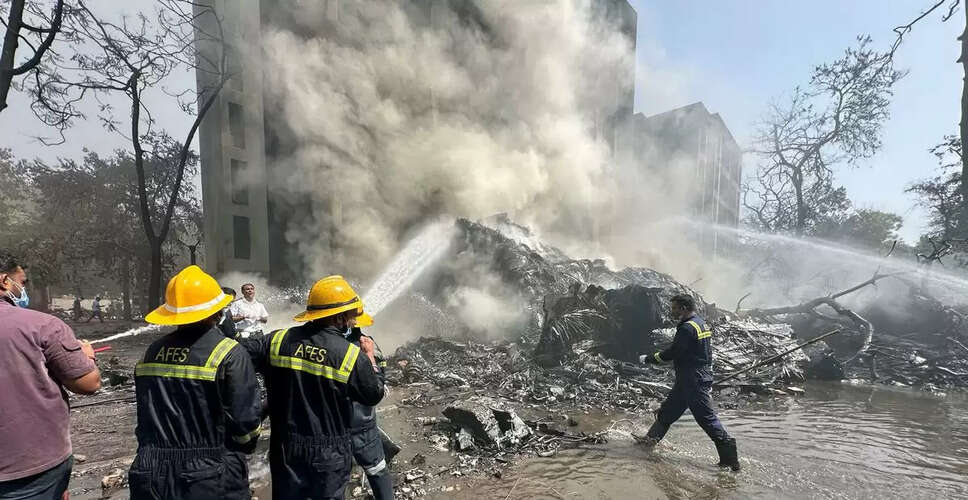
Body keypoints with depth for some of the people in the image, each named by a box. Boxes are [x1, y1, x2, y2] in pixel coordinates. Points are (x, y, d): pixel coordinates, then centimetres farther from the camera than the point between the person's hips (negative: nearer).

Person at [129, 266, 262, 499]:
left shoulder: (152, 352, 1)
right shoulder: (229, 354, -18)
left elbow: (145, 418, 11)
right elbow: (247, 422, -16)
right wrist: (244, 447, 5)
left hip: (151, 479, 5)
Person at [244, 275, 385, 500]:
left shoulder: (279, 340, -12)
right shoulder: (352, 356, -19)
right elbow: (374, 395, -5)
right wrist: (370, 357, 7)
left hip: (286, 448, 3)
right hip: (329, 455, -2)